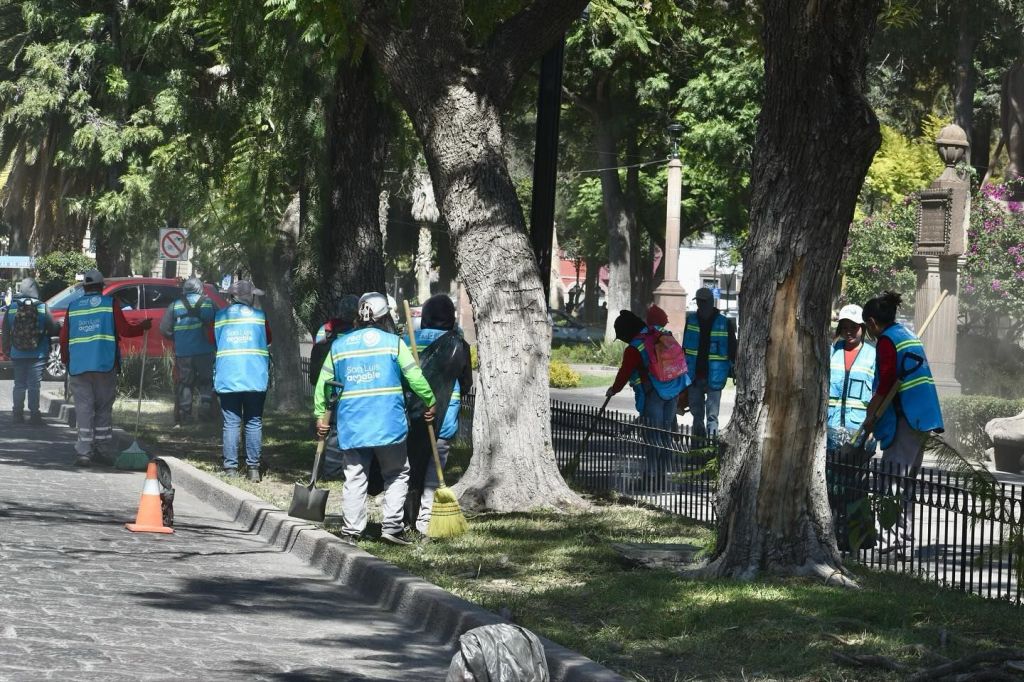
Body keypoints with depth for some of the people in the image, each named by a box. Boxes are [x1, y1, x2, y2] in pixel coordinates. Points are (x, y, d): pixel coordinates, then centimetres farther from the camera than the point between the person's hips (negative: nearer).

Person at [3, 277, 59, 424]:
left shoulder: (11, 308, -1)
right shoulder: (42, 307, -8)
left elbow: (6, 331, 3)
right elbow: (53, 329, -7)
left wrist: (6, 350, 13)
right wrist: (60, 328, 16)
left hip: (17, 355, 2)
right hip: (37, 355, -2)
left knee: (19, 385, 11)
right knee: (34, 385, 2)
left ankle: (18, 414, 13)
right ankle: (34, 415, 1)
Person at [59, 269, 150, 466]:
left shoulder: (73, 307, 9)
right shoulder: (110, 303, 2)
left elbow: (64, 337, 9)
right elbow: (125, 331, -1)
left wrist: (66, 360, 22)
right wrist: (143, 326, 16)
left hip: (78, 366, 1)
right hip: (104, 365, -1)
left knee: (84, 408, 0)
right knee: (104, 407, 9)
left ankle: (83, 452, -7)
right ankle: (102, 450, 11)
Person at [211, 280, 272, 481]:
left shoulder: (220, 317, 6)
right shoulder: (259, 316, 3)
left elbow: (213, 343, 15)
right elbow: (268, 342, 15)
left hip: (227, 379, 1)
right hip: (255, 379, -1)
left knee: (231, 423, 2)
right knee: (254, 423, 4)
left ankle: (230, 468, -3)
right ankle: (253, 468, 1)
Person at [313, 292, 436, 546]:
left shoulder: (339, 345, 9)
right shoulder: (393, 342, -1)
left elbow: (323, 383, 11)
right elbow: (415, 377, -3)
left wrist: (321, 415, 20)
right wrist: (430, 402, 11)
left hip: (351, 424, 3)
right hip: (389, 424, -3)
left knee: (354, 477, 7)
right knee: (397, 474, 9)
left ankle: (350, 532, 4)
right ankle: (391, 526, 1)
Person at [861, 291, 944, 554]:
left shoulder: (887, 341, -9)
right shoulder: (908, 335, 19)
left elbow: (886, 384, -15)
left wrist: (870, 416, -7)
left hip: (905, 415, -9)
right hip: (923, 415, 9)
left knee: (893, 477, -10)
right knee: (907, 478, 14)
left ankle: (894, 537, -15)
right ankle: (905, 533, 16)